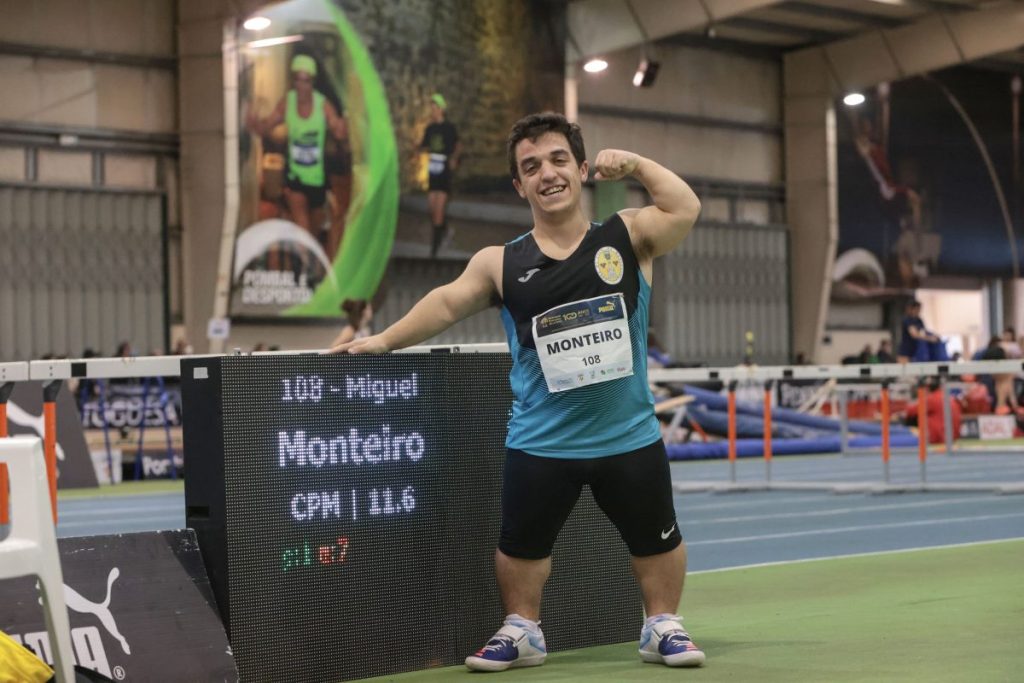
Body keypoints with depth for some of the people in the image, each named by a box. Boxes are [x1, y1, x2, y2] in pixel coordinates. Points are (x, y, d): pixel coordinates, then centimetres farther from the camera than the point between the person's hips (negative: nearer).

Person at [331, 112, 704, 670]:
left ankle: (662, 627, 30)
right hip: (539, 441, 0)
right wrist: (384, 340, -5)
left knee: (657, 540, 10)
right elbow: (448, 302, 1)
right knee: (520, 544, 9)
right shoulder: (501, 264, 0)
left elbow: (685, 210, -13)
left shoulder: (629, 237, -1)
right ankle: (521, 631, 30)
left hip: (630, 435, 0)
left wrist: (635, 163, -15)